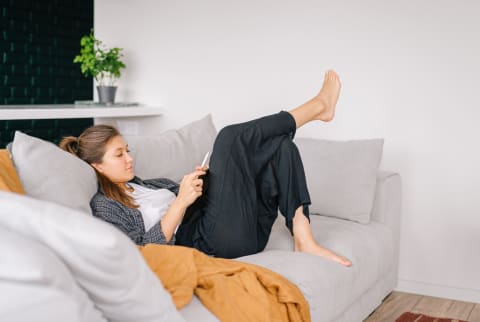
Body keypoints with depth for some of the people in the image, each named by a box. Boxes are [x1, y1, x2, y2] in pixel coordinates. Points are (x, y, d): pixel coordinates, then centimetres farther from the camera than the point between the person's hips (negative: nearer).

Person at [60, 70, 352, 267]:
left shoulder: (148, 184, 26)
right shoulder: (104, 205, 2)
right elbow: (144, 249, -13)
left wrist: (198, 183, 2)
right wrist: (182, 200, -17)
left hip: (241, 232, 8)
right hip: (210, 243, -8)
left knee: (279, 144, -3)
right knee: (230, 137, -12)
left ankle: (303, 238, -16)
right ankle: (318, 106, 5)